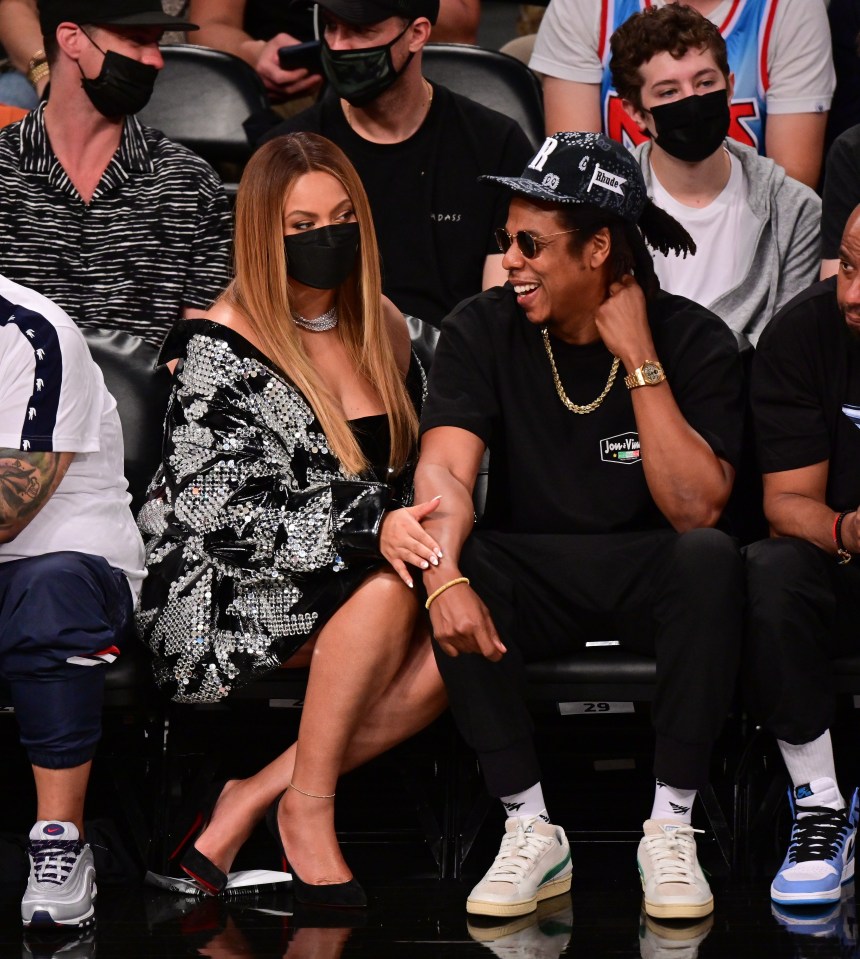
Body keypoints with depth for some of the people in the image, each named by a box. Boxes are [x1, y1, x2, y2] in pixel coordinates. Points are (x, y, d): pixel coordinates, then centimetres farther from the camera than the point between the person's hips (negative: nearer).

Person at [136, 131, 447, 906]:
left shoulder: (382, 331, 11)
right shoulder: (222, 349, -9)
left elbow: (412, 472, 23)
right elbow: (221, 516, -18)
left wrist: (419, 536, -1)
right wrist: (370, 530, -30)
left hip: (358, 581, 7)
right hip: (216, 601, -6)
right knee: (384, 591, -34)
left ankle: (253, 802, -17)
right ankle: (307, 810, -19)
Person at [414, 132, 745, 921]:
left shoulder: (694, 340, -10)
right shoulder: (482, 332, -5)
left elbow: (696, 510, -22)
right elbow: (445, 471, -19)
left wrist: (639, 361, -25)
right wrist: (445, 575, -39)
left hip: (647, 577, -1)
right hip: (533, 575, 2)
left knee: (711, 558, -35)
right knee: (440, 561, -30)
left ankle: (671, 827, -24)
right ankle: (531, 829, -22)